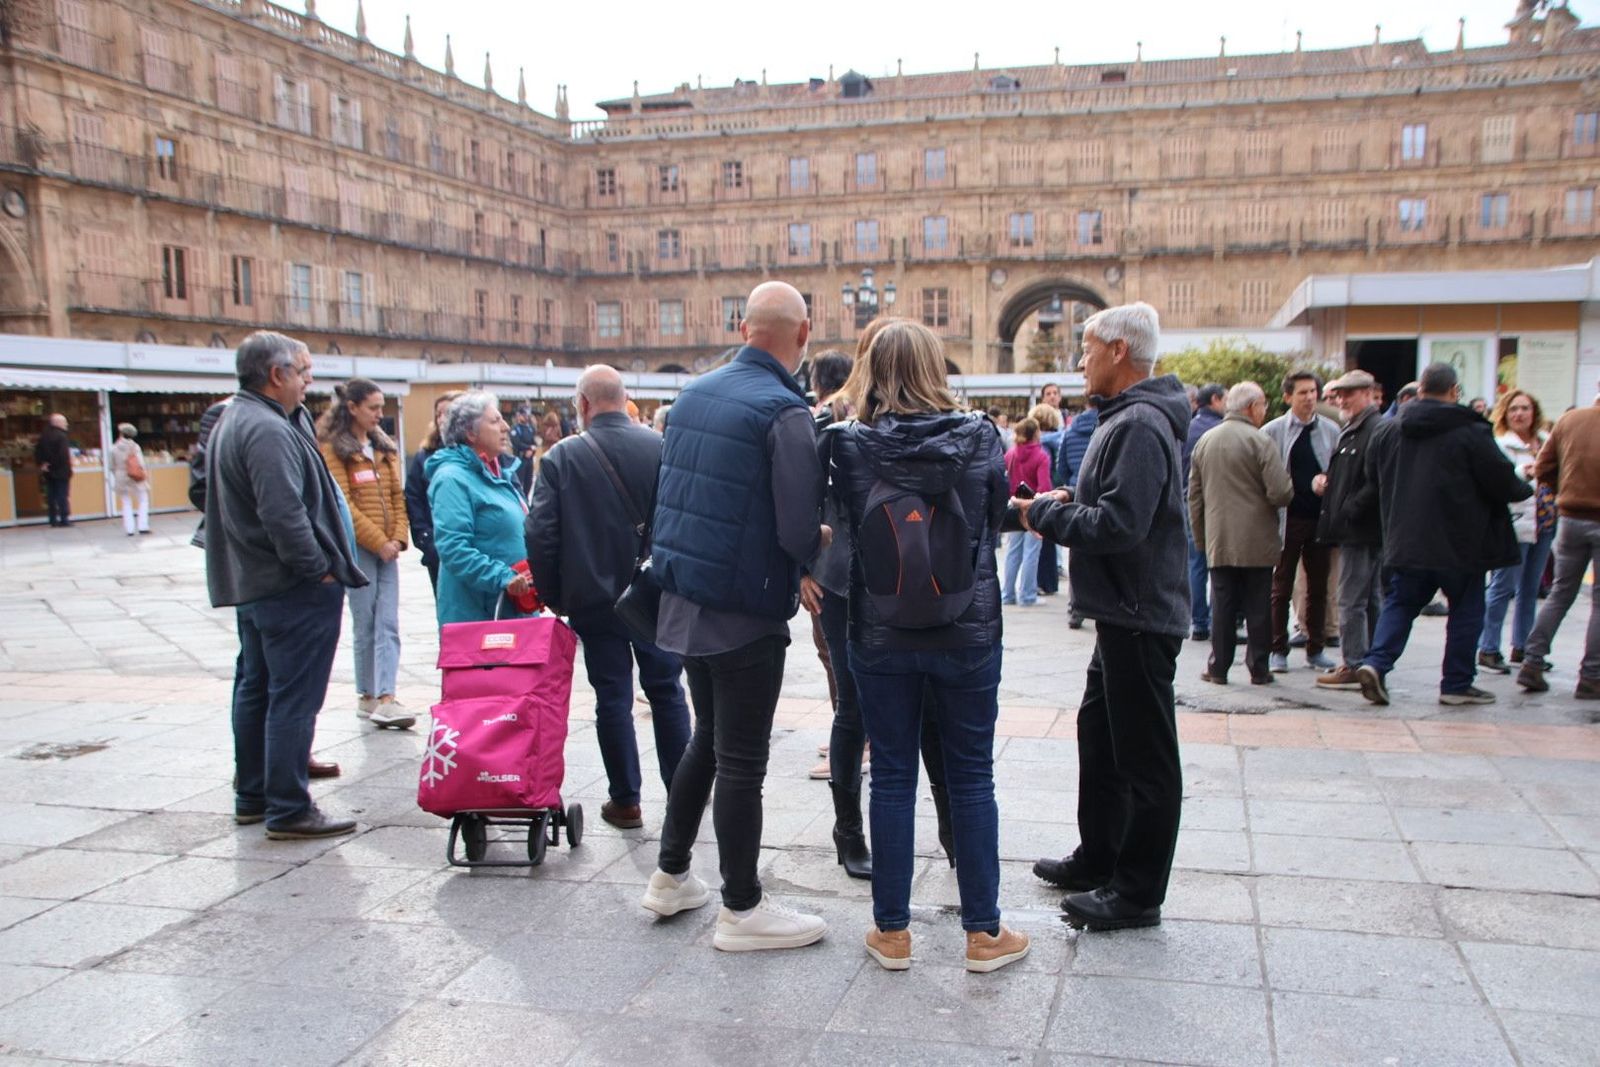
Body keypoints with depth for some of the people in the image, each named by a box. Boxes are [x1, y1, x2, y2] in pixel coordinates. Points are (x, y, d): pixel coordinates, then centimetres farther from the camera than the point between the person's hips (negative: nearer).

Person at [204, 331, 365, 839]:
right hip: (294, 588, -11)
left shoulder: (231, 422, 15)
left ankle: (252, 796, 28)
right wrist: (320, 569, -17)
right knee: (294, 696, -4)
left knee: (255, 688, 17)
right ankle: (289, 809, 2)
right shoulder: (268, 431, -20)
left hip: (250, 583, 11)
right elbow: (284, 515, -27)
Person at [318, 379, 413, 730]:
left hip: (387, 548, 5)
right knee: (365, 623, 2)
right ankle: (367, 697, 14)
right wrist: (378, 541, -11)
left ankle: (385, 699, -6)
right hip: (357, 547, -5)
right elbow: (343, 504, -11)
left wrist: (398, 537, -1)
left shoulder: (385, 447, 15)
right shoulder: (333, 449, -5)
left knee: (388, 623, -3)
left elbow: (397, 496, 12)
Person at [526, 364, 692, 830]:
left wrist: (555, 596, 3)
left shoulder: (562, 457, -8)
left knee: (612, 698, 7)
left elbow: (539, 533, -9)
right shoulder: (660, 448, -5)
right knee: (665, 690, 14)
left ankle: (625, 801, 14)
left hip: (594, 599, -1)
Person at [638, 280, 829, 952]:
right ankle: (741, 910, 17)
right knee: (741, 760, 4)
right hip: (746, 614, -7)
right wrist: (820, 544, 2)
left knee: (707, 738, 22)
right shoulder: (785, 412, -17)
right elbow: (800, 532, -20)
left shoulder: (693, 395, 7)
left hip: (683, 600, 8)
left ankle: (671, 877, 32)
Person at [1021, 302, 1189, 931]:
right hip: (1125, 613, 11)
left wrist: (1045, 514, -17)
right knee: (1100, 735, 20)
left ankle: (1138, 893, 12)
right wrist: (1070, 503, 5)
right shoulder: (1127, 418, 14)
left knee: (1144, 756, 0)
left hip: (1140, 619, -11)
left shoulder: (1140, 425, -20)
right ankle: (1098, 860, 35)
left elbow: (1120, 524, -28)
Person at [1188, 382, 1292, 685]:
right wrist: (1287, 492, 8)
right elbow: (1281, 492, -16)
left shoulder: (1205, 441, 7)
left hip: (1219, 541, 4)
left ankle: (1218, 668, 9)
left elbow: (1194, 495, 12)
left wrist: (1199, 534, 19)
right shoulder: (1260, 441, -11)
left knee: (1223, 606, 8)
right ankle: (1259, 669, 10)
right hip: (1257, 542, -4)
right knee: (1258, 608, 5)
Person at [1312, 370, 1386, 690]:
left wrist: (1349, 511, -18)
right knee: (1372, 600, 15)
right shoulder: (1352, 429, 17)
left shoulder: (1377, 429, -15)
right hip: (1357, 530, 11)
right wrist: (1324, 479, 5)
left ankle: (1354, 667, -1)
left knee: (1351, 601, -6)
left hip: (1362, 530, -11)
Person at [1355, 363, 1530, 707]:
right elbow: (1503, 481, -9)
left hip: (1405, 540, 4)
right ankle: (1457, 684, 14)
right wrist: (1525, 489, 14)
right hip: (1459, 543, -4)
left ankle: (1376, 663, -7)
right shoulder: (1471, 433, -12)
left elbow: (1372, 476, 13)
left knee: (1399, 604, 12)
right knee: (1466, 610, 10)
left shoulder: (1387, 431, 2)